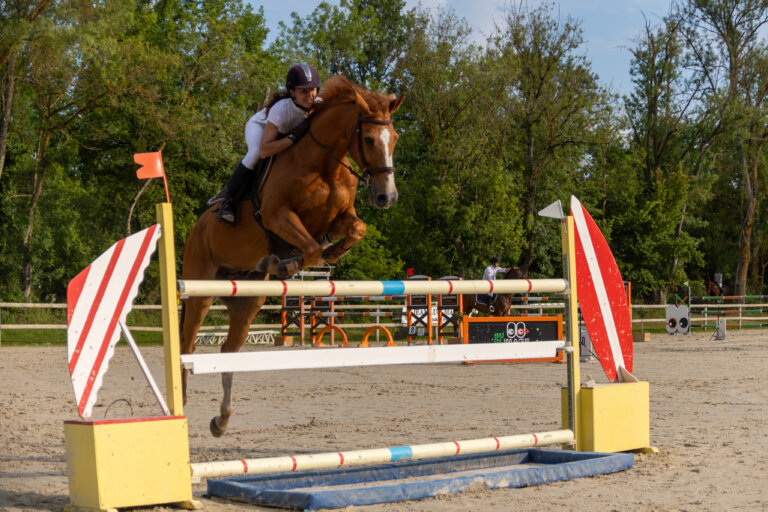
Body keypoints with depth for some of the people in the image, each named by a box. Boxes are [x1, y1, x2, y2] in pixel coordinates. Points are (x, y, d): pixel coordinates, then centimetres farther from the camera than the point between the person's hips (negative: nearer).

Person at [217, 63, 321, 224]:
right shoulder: (281, 109, -43)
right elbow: (263, 151, -48)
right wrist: (293, 137, -52)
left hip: (286, 132, 6)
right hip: (260, 126, -6)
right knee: (255, 152, -38)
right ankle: (227, 200, -25)